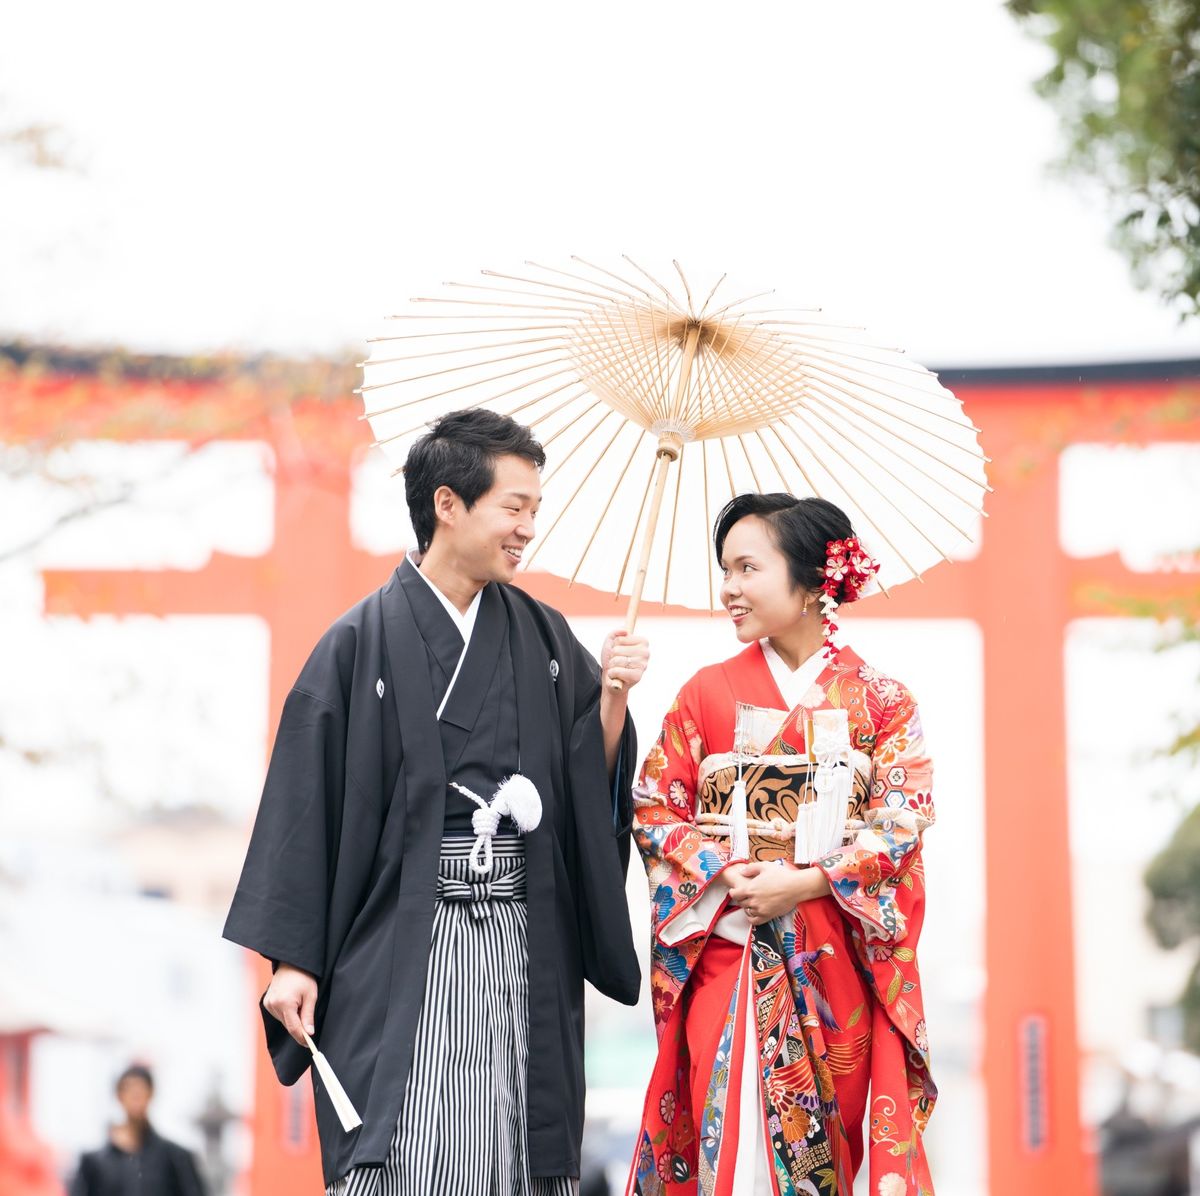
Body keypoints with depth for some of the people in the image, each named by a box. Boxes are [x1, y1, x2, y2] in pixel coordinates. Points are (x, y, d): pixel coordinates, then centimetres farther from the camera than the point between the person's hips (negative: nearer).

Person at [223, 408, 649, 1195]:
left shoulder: (545, 638, 11)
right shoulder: (363, 643, -2)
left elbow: (592, 786, 10)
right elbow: (305, 805, -3)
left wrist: (612, 697, -8)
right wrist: (291, 961, -7)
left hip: (525, 944, 4)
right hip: (403, 947, -4)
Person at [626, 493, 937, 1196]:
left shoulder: (880, 701, 3)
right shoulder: (710, 693, 7)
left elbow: (904, 818, -4)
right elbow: (655, 808, 5)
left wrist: (806, 881, -15)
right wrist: (726, 875, -11)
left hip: (835, 959, 0)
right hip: (727, 952, 1)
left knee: (826, 1133, 0)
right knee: (730, 1135, -5)